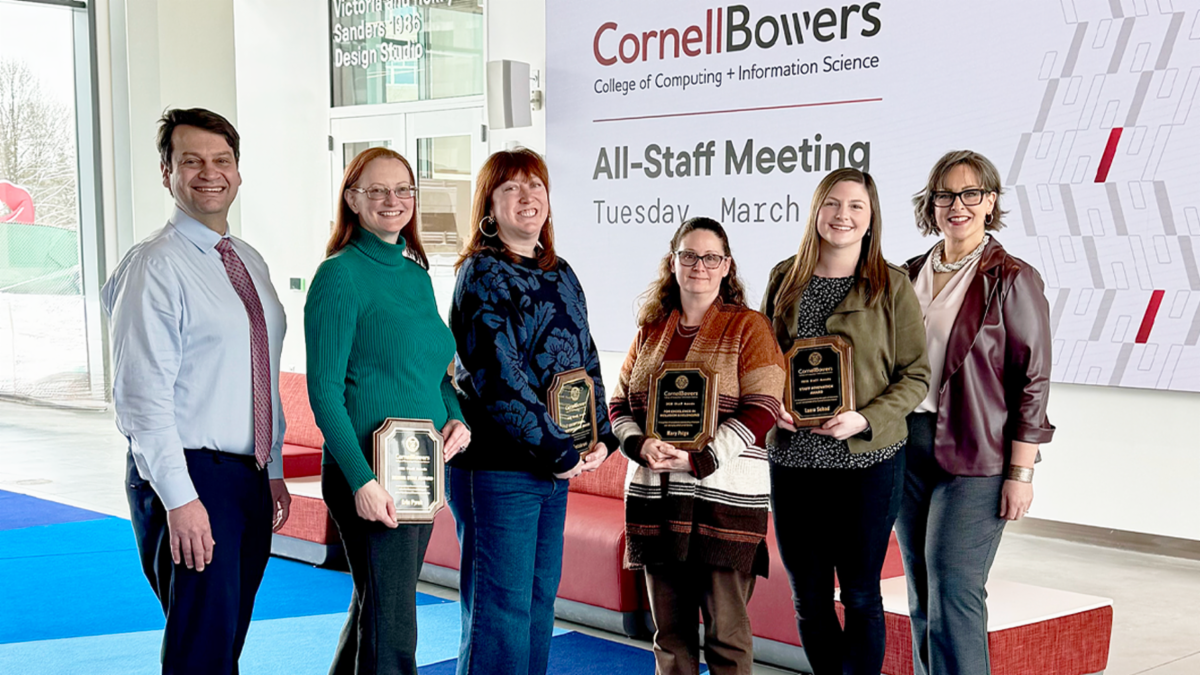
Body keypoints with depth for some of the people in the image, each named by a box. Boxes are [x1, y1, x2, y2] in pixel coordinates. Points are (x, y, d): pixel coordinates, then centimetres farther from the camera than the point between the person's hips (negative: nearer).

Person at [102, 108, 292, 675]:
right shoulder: (155, 266, -12)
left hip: (251, 481, 8)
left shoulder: (249, 261, 14)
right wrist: (180, 499, -22)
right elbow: (142, 394, -17)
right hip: (190, 480, -8)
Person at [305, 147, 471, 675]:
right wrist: (362, 480, -21)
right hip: (370, 477, -8)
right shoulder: (340, 275, -9)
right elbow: (324, 390, -14)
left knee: (375, 607, 18)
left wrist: (457, 418, 2)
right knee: (390, 631, -5)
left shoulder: (416, 274, 13)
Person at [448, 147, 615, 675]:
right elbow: (498, 378, -17)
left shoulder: (561, 275, 14)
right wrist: (559, 452, -16)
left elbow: (587, 361, 17)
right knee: (500, 608, -4)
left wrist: (602, 438, 3)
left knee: (540, 598, 13)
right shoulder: (481, 275, -9)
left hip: (558, 466, 8)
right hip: (497, 467, -8)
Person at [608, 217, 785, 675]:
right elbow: (619, 404, 15)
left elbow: (761, 411, -9)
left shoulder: (748, 327, 0)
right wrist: (641, 445, -7)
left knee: (726, 631, 0)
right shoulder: (651, 330, 14)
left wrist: (699, 460, -17)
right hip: (655, 499, 5)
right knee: (670, 632, 11)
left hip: (726, 499, -4)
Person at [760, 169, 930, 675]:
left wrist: (866, 419, -16)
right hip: (793, 459, 3)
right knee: (807, 597, 10)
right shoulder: (785, 279, 8)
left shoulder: (892, 286, -2)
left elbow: (916, 374, -2)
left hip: (868, 461, -3)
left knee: (860, 594, 4)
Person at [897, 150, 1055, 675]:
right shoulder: (911, 275, 11)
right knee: (921, 593, 10)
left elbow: (1033, 381, -7)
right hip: (908, 444, 6)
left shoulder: (1012, 279, -5)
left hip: (974, 454, -6)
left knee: (953, 591, -10)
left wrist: (1021, 472, -11)